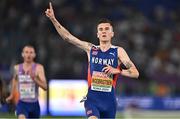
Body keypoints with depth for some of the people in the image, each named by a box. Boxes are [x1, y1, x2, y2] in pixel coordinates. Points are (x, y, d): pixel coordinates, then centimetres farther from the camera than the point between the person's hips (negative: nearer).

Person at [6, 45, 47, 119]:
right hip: (22, 103, 0)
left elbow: (45, 87, -19)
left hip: (34, 104, 0)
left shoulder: (39, 68, -11)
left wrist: (34, 78, -34)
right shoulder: (17, 68, -1)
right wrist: (12, 95, 32)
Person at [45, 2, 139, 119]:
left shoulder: (118, 51, 1)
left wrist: (117, 71, -16)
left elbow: (135, 73, -2)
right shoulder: (91, 49, 6)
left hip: (109, 99, 1)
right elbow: (67, 37, 4)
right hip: (92, 98, -1)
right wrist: (53, 19, -3)